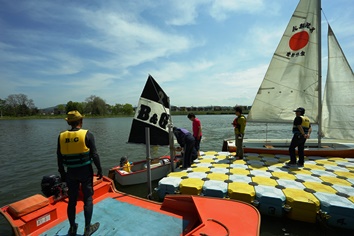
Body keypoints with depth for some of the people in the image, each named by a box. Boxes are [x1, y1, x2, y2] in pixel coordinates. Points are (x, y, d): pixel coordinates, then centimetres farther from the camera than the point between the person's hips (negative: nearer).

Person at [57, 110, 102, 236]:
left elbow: (59, 157, 5)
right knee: (88, 199, 9)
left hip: (70, 172, 4)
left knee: (72, 200, 17)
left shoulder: (61, 136, -1)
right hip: (85, 170, -4)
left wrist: (62, 173, 16)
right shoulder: (87, 134, -13)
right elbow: (94, 154, -12)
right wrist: (99, 169, -1)